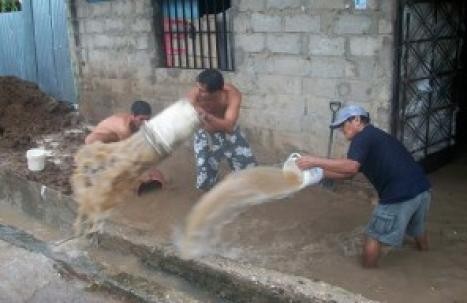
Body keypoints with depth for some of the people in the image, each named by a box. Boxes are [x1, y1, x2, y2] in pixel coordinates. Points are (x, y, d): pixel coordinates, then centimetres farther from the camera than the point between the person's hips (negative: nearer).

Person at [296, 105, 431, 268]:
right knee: (418, 230, 34)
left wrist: (315, 161, -19)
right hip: (422, 189, 10)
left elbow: (351, 167, -24)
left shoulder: (362, 138, -4)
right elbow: (348, 172, 25)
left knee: (374, 236, 5)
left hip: (401, 196, -10)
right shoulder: (376, 137, 25)